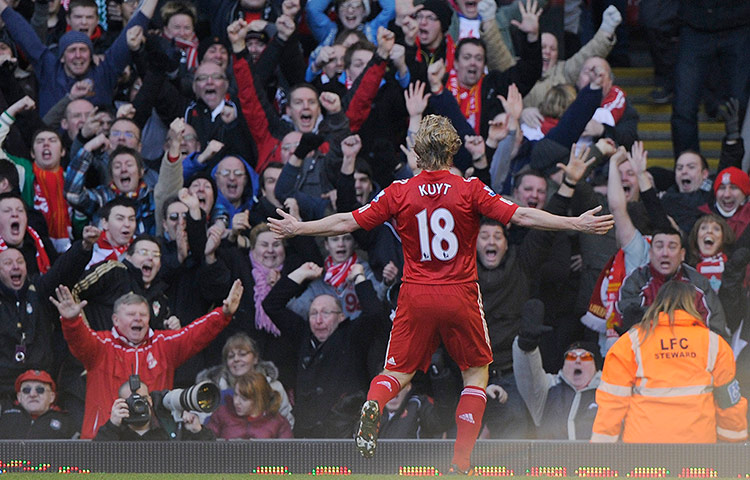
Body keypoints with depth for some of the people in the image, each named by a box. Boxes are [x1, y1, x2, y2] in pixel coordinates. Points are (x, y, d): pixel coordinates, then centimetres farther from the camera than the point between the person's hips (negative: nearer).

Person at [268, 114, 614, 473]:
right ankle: (461, 458, 6)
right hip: (460, 295, -1)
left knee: (397, 372, 12)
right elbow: (520, 216, -10)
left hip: (416, 296, 1)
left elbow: (347, 222, 2)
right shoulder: (470, 190, -6)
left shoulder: (400, 192, -2)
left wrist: (297, 228, 15)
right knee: (476, 373, 16)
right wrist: (578, 224, -5)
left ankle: (373, 405, -23)